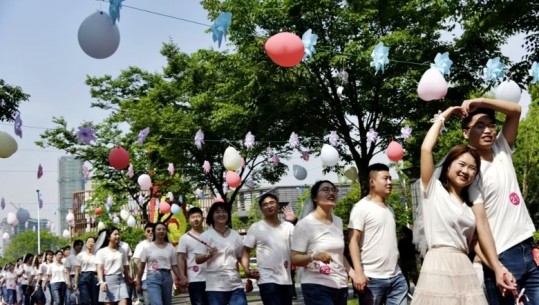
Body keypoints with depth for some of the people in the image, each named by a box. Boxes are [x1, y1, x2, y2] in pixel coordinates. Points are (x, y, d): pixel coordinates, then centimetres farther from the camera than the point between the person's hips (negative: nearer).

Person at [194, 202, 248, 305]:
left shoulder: (235, 235, 12)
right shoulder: (206, 236, 1)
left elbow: (241, 257, 16)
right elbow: (197, 260, -2)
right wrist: (209, 255, -21)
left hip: (236, 285, 3)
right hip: (215, 286, -3)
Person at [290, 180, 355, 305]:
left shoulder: (338, 221, 11)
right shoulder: (305, 224, -9)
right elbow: (294, 258, -12)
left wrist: (352, 273, 11)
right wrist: (314, 256, -29)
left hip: (340, 286, 6)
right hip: (317, 287, -6)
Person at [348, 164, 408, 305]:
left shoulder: (389, 209, 17)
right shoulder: (362, 207, -6)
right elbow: (353, 241, -12)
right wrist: (358, 272, -20)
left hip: (396, 277, 7)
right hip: (372, 278, -7)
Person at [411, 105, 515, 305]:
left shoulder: (469, 204, 22)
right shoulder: (433, 189, 5)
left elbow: (474, 239, 14)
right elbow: (426, 149, -6)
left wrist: (498, 268, 1)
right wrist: (443, 116, 5)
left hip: (465, 269, 6)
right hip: (439, 267, -6)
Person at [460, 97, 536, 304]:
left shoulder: (502, 151, 9)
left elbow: (515, 110, 5)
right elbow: (481, 224, -15)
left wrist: (479, 101, -8)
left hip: (528, 248, 6)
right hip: (502, 256, -6)